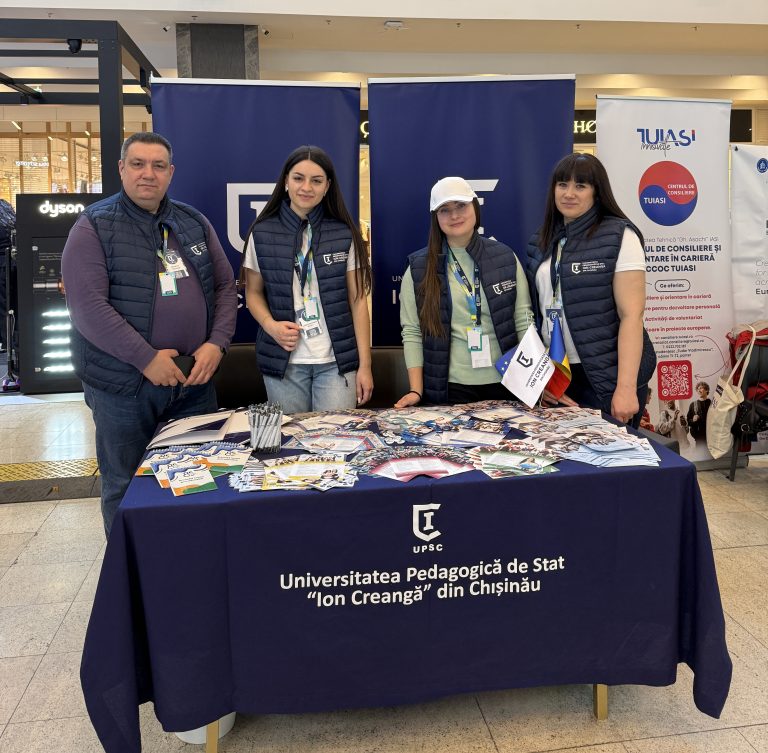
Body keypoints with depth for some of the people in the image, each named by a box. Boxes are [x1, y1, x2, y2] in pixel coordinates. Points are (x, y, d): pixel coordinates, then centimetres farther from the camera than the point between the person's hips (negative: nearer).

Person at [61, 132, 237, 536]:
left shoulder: (194, 223, 10)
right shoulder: (93, 227, -5)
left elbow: (224, 285, 11)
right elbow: (86, 304, -15)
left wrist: (217, 343, -6)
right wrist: (146, 358, -20)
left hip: (194, 378, 5)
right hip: (123, 383, -4)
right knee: (125, 487, 8)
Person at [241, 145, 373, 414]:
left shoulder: (345, 234, 1)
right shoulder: (261, 233, 3)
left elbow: (357, 300, 2)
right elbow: (254, 292, 11)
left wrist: (365, 364, -1)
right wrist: (270, 325, -11)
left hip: (337, 361, 0)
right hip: (283, 361, 1)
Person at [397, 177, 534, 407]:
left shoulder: (505, 257, 3)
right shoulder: (419, 267, -2)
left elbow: (524, 321, 2)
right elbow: (411, 331, -3)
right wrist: (416, 390, -10)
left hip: (504, 383, 2)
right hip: (448, 387, -1)